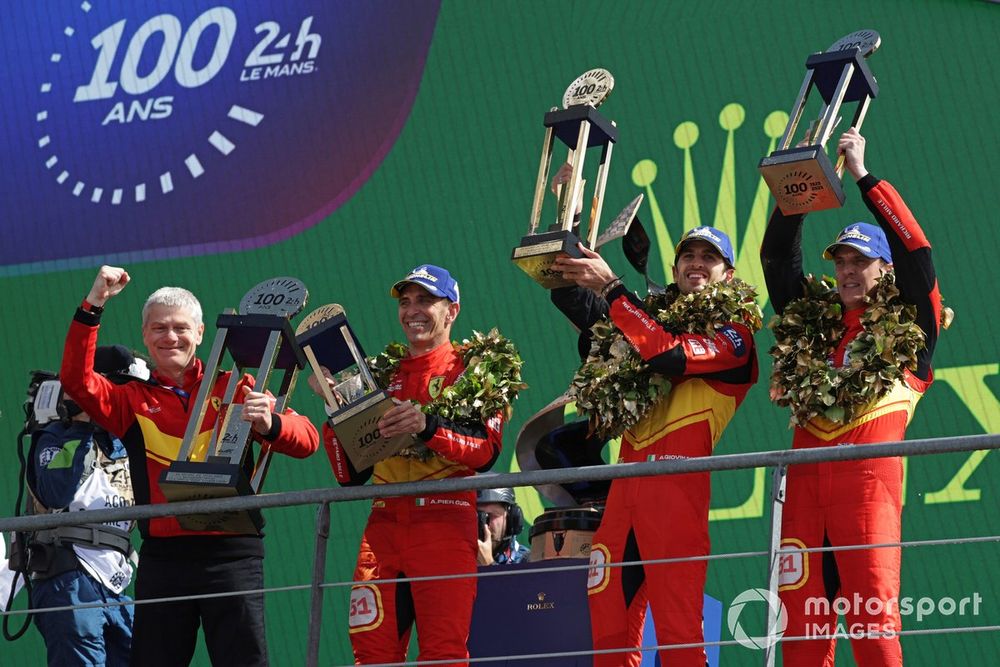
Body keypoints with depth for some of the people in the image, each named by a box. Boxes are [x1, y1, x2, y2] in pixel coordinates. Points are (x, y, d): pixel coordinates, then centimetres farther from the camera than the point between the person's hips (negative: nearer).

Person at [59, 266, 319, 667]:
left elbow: (306, 440, -2)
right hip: (162, 556, 2)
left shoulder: (235, 390, 9)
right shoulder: (134, 401, 14)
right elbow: (77, 382, -3)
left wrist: (269, 426, -25)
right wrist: (93, 304, -10)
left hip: (232, 554, -2)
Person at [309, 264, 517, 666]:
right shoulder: (382, 374, 21)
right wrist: (334, 408, 4)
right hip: (384, 525, 5)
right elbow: (351, 475, 17)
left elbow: (486, 451, -9)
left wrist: (428, 426, -24)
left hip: (445, 525, -5)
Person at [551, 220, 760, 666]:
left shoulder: (733, 333, 4)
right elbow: (578, 304, 19)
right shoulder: (655, 316, 22)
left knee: (679, 630, -11)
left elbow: (669, 355, -14)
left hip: (678, 479, -6)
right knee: (608, 629, 2)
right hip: (627, 478, 6)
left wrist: (610, 288, -16)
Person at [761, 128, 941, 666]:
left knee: (872, 613, -12)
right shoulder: (815, 322, 24)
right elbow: (776, 258, 24)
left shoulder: (907, 326, 13)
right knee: (802, 616, -2)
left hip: (868, 474, -4)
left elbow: (914, 249, 3)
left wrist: (863, 176, 5)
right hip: (806, 476, 4)